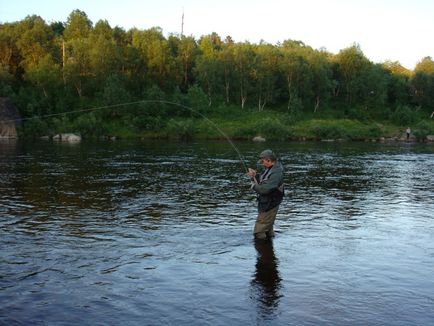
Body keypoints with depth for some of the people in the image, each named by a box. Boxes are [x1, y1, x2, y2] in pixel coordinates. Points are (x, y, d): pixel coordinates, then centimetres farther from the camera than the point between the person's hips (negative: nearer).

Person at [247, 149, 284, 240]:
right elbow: (263, 182, 18)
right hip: (265, 203, 10)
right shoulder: (270, 169, 8)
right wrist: (255, 175, 2)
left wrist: (254, 187, -14)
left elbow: (265, 188, -32)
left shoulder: (276, 173, -25)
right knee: (268, 230, 23)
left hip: (269, 205, -10)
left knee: (259, 233, -5)